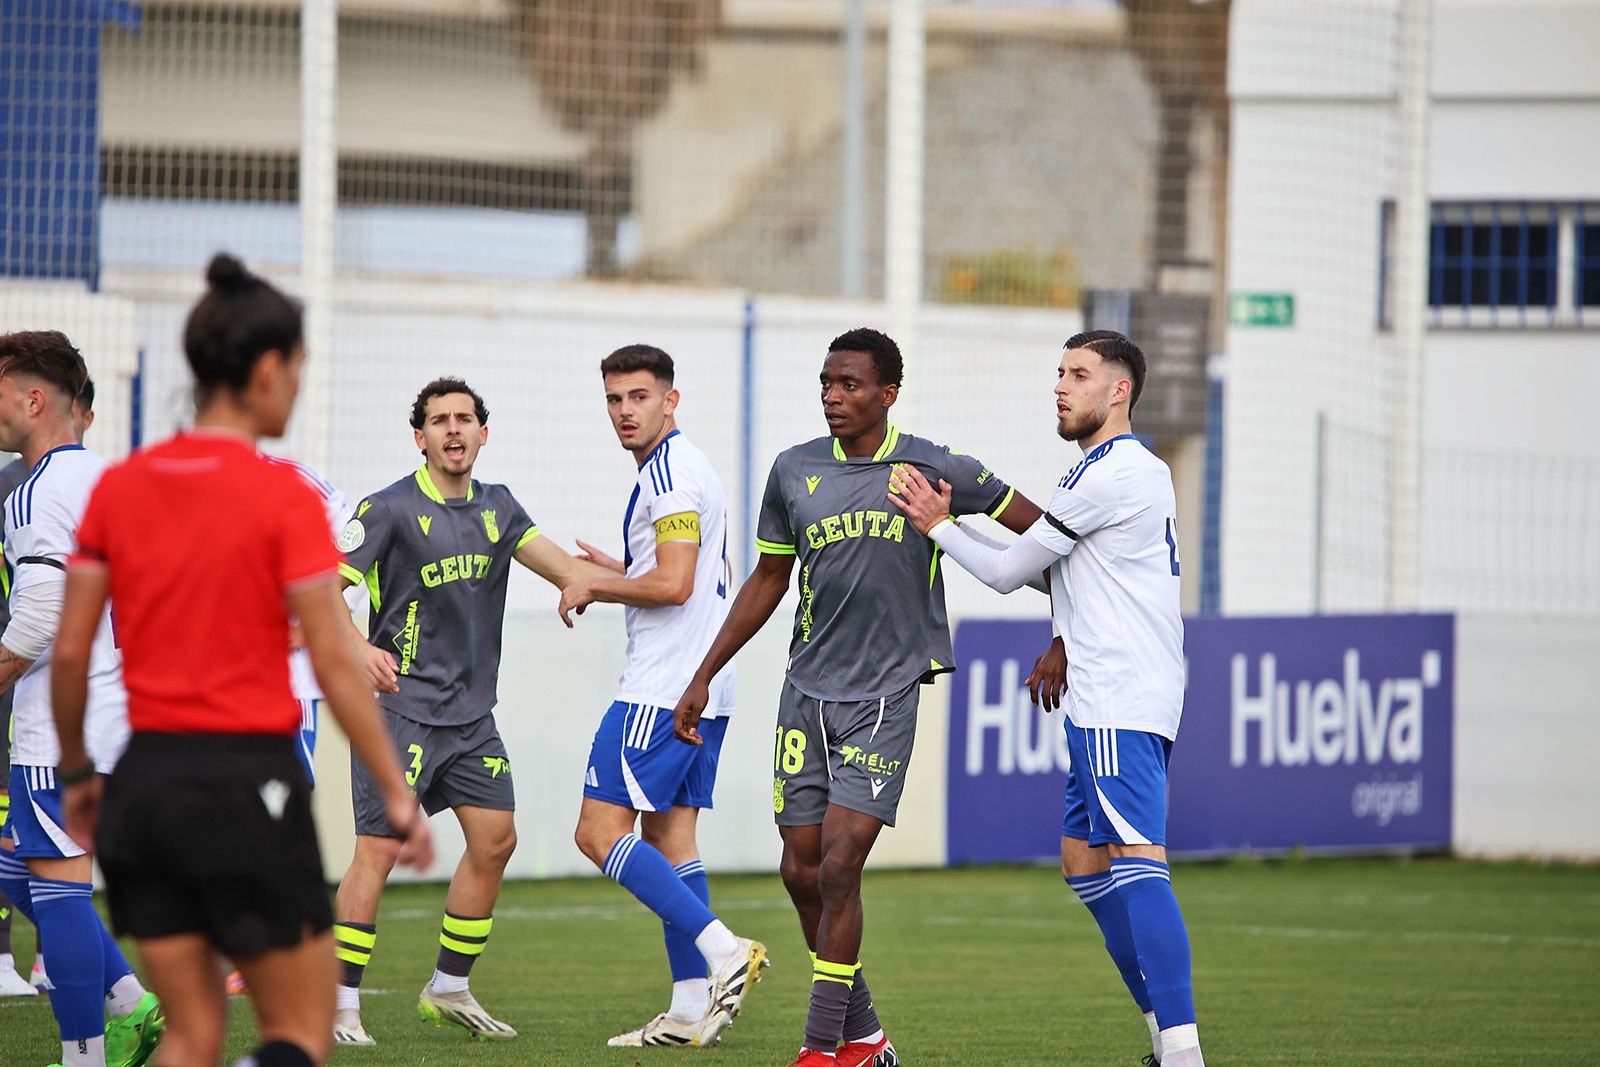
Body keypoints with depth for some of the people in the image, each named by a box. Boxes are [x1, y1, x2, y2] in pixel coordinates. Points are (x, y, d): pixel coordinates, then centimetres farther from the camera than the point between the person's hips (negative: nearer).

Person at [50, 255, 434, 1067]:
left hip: (147, 780, 5)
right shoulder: (284, 499, -10)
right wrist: (398, 794, -6)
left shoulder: (118, 488, 5)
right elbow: (335, 665, -11)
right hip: (247, 780, -5)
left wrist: (76, 773, 19)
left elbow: (69, 651, 6)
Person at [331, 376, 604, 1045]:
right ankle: (339, 1003, -6)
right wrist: (359, 647, -30)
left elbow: (564, 568, 7)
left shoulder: (496, 508, 10)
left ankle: (450, 989, 19)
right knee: (380, 849, -11)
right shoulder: (390, 509, -10)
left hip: (471, 711, 7)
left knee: (495, 840, 5)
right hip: (401, 707, -7)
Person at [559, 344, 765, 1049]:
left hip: (662, 691, -10)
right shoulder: (684, 468, 19)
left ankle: (722, 950, -19)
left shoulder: (670, 471, -13)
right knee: (668, 837, 10)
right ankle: (692, 1008, 6)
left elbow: (674, 585, -21)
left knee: (600, 831, -10)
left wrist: (595, 587, -8)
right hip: (704, 689, 10)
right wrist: (621, 573, 25)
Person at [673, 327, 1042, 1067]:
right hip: (807, 692, 4)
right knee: (802, 871, 3)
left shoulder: (934, 470, -4)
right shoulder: (794, 472, 6)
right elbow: (768, 580, 18)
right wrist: (704, 677, 18)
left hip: (886, 695, -4)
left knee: (839, 865, -15)